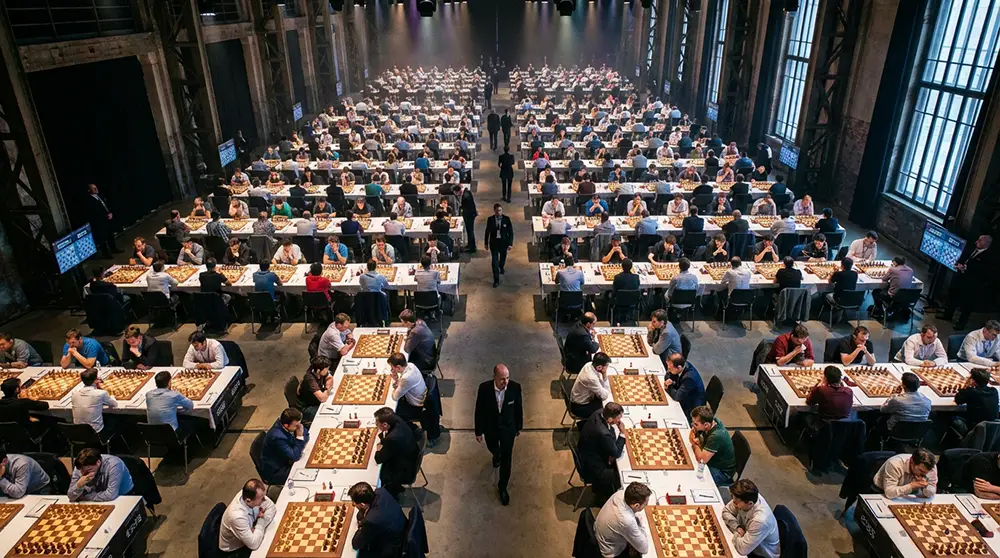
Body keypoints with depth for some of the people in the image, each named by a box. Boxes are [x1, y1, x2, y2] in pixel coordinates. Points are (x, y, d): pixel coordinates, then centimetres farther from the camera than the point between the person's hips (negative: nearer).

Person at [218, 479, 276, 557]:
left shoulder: (248, 493, -22)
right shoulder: (237, 516, -40)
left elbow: (272, 507, -7)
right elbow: (254, 544, -32)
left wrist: (259, 526, -21)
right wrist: (261, 520, -21)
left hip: (248, 537, 6)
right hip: (233, 551, -6)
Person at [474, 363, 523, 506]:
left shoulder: (515, 387, -25)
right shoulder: (484, 388, -27)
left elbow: (518, 408, -7)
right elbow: (479, 411, -13)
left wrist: (519, 427, 5)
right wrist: (478, 431, -5)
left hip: (508, 428, -1)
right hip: (490, 427, 1)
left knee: (506, 459, 7)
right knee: (492, 448, 29)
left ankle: (502, 487, 31)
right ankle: (497, 455, 66)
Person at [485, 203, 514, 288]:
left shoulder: (506, 219, -10)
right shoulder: (490, 219, -7)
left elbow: (510, 232, -5)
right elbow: (487, 232, 3)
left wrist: (510, 243, -10)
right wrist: (486, 243, 6)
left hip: (503, 242, 1)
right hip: (494, 243, -1)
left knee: (503, 258, 21)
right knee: (494, 262, -5)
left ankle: (501, 267, 58)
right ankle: (496, 281, 2)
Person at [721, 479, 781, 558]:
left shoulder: (760, 520, -38)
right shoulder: (744, 498, -21)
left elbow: (742, 549, -32)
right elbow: (726, 511, -3)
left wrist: (736, 532, -15)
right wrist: (737, 527, -18)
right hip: (750, 543, 6)